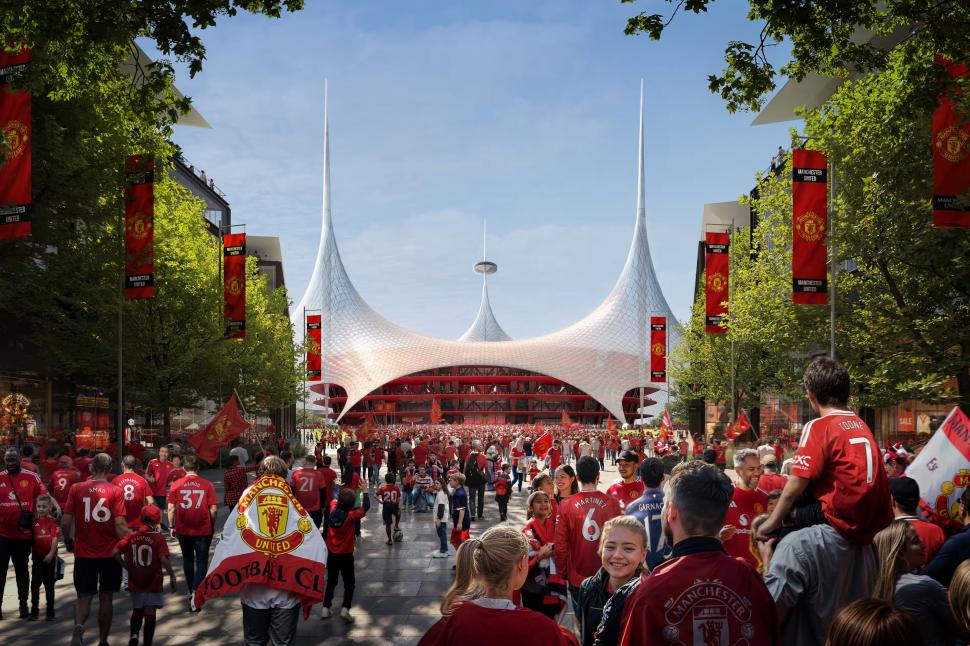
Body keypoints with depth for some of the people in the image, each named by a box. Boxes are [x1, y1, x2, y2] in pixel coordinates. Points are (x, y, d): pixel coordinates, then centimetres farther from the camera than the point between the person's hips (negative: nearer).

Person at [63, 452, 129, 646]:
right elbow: (120, 524, -14)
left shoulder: (76, 489, -3)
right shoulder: (116, 491, -7)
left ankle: (79, 625, -20)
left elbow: (65, 522, -5)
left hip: (83, 554, 1)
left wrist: (68, 541, 13)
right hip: (110, 553, -1)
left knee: (84, 597, 9)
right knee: (106, 598, 13)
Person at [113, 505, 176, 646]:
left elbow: (115, 552, -7)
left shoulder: (132, 536, -1)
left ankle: (134, 634, -1)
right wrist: (172, 576, -9)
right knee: (150, 613, 6)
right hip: (153, 583, -3)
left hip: (135, 582, 3)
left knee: (137, 611, 20)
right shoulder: (159, 538, -12)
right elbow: (164, 559, -20)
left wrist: (126, 566, 5)